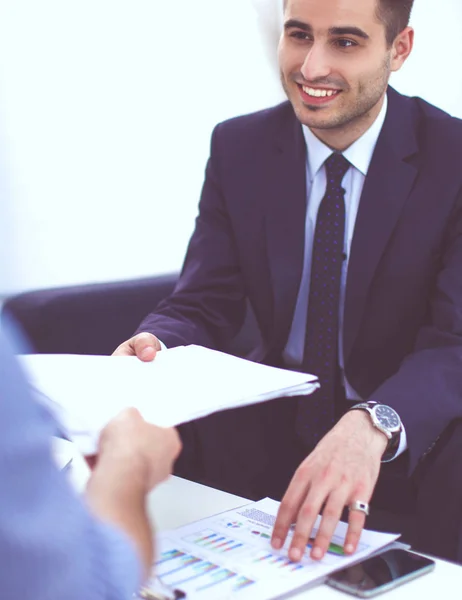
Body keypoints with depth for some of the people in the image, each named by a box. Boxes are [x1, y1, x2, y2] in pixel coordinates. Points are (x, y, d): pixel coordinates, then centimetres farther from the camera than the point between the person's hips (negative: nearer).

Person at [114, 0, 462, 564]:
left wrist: (372, 425, -42)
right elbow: (203, 304, -3)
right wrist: (152, 347, -29)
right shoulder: (238, 147, -2)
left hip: (412, 428, -2)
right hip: (276, 420, 3)